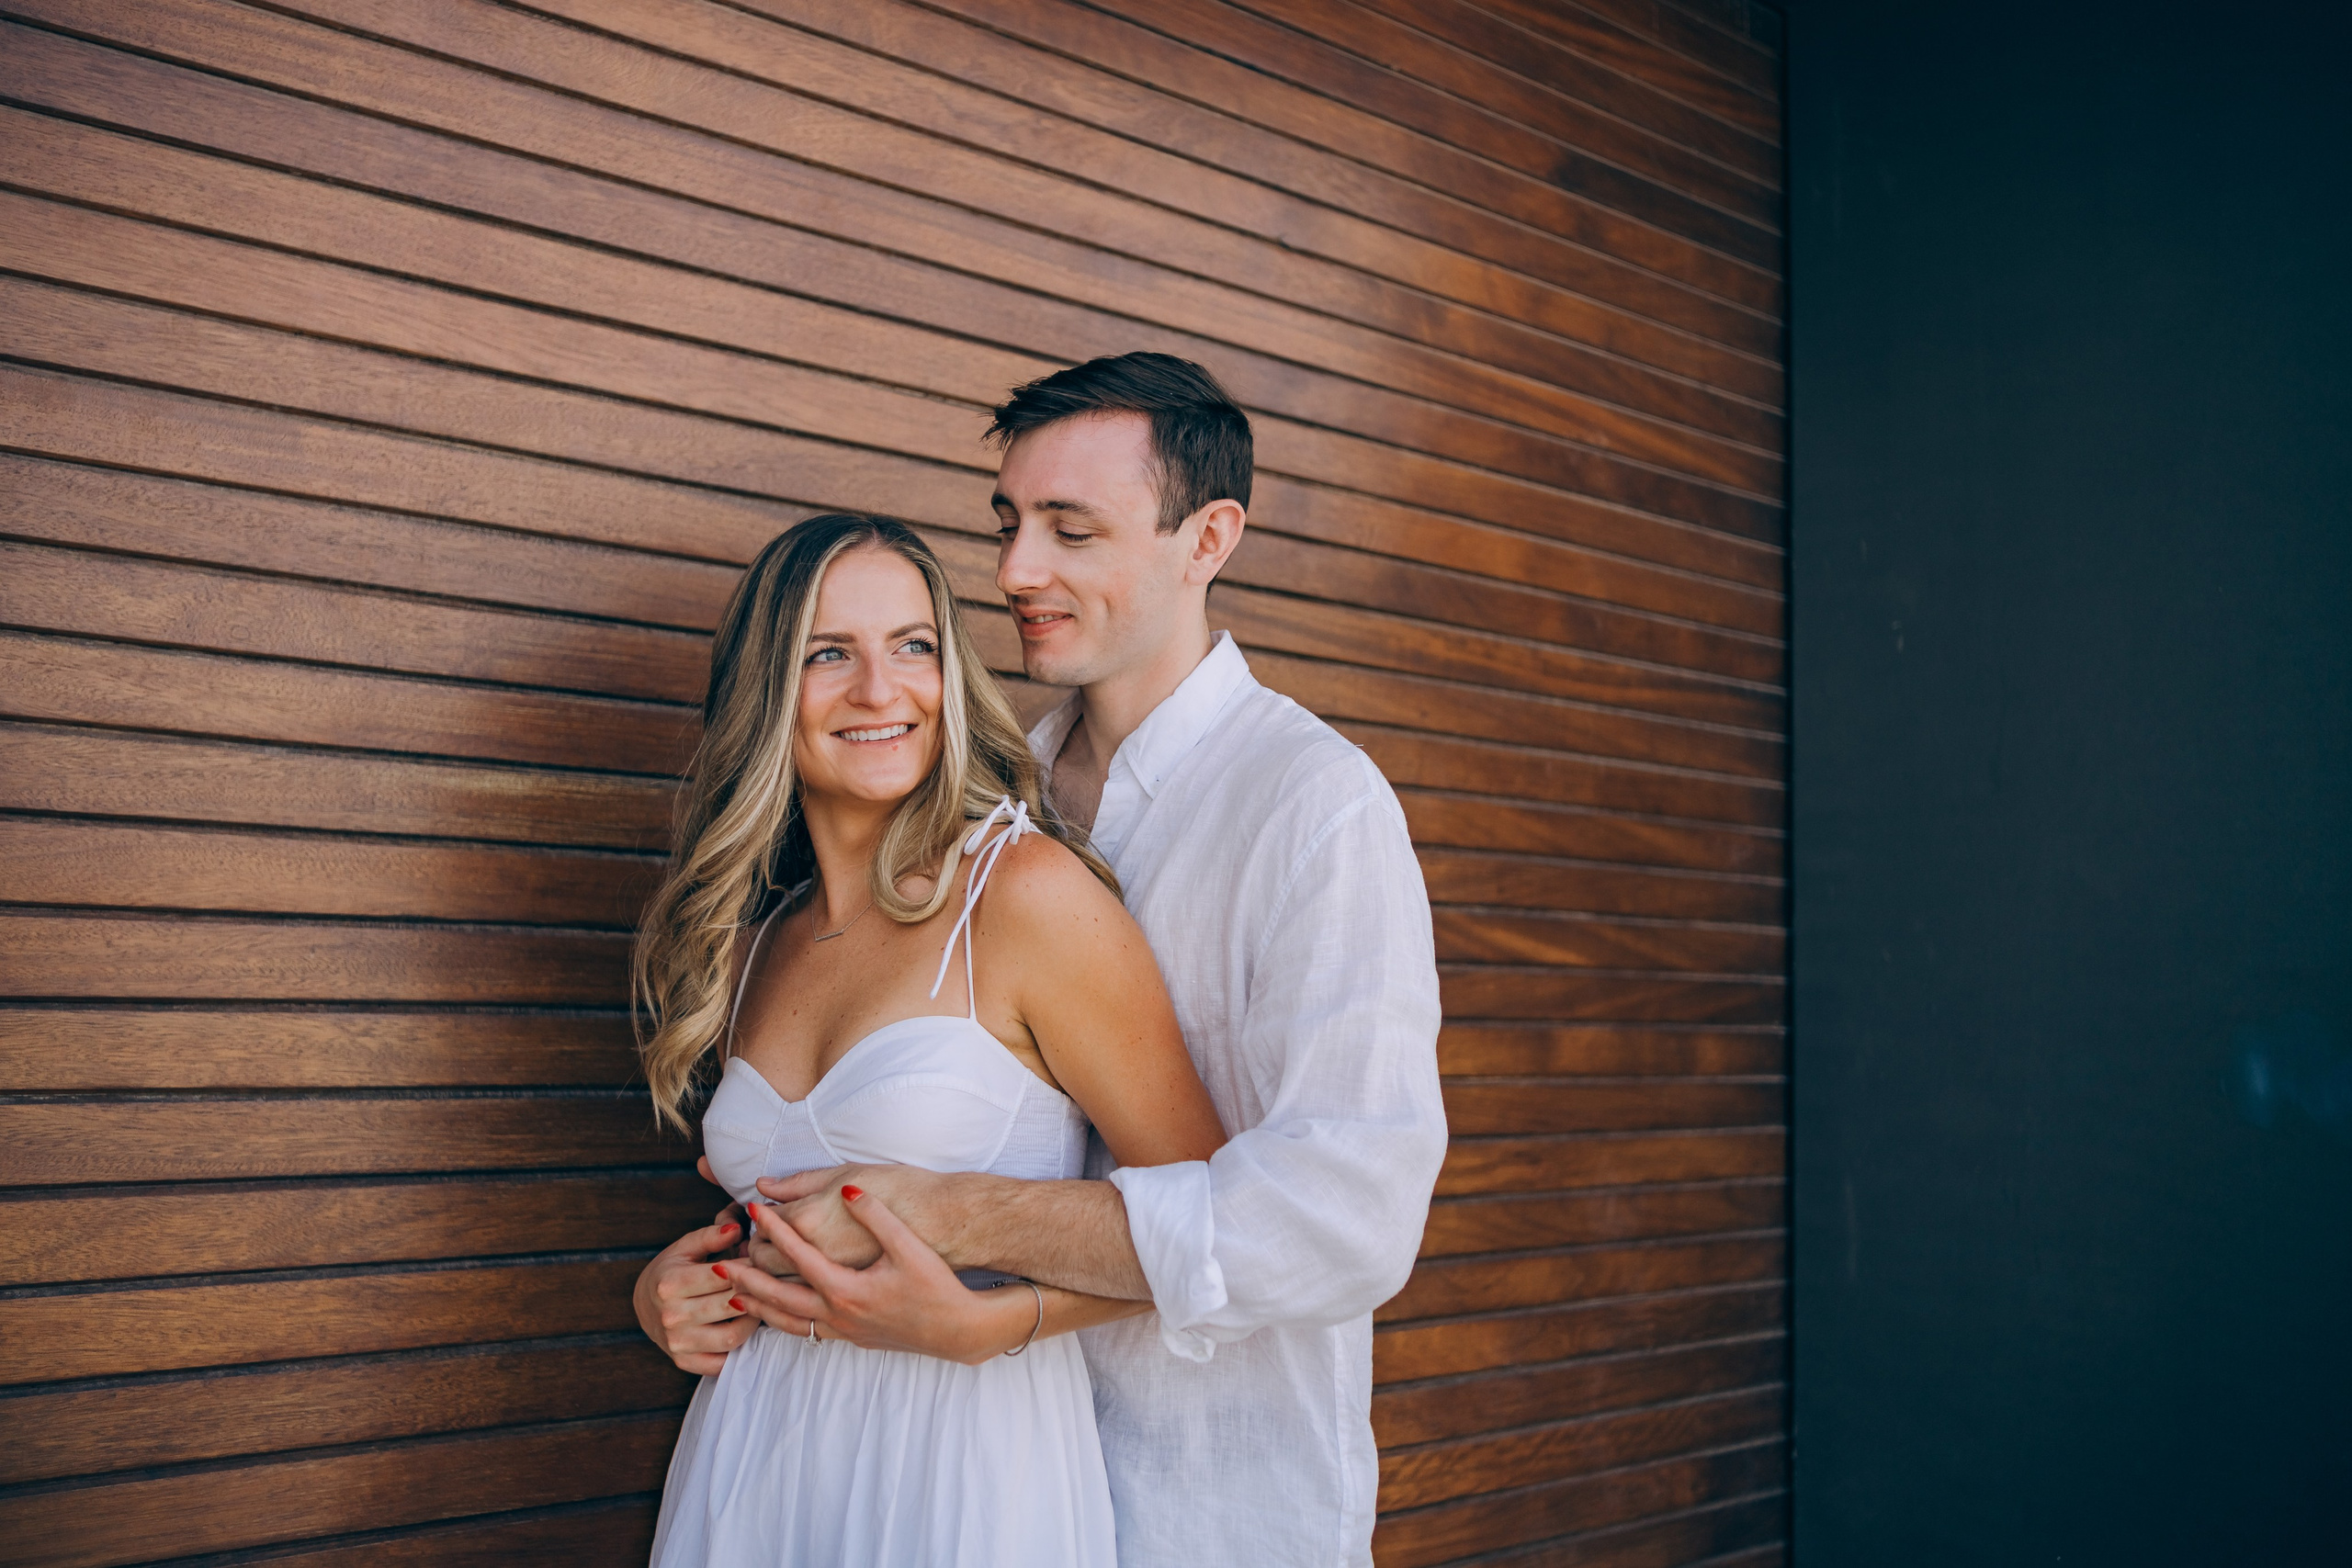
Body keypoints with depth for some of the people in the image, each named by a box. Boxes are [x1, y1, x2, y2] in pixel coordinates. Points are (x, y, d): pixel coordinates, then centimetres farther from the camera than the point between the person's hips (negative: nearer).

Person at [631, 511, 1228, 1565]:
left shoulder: (1031, 892, -13)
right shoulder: (753, 939, 6)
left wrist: (984, 1323, -20)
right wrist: (694, 1299, 1)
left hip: (964, 1472, -5)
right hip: (751, 1466, 5)